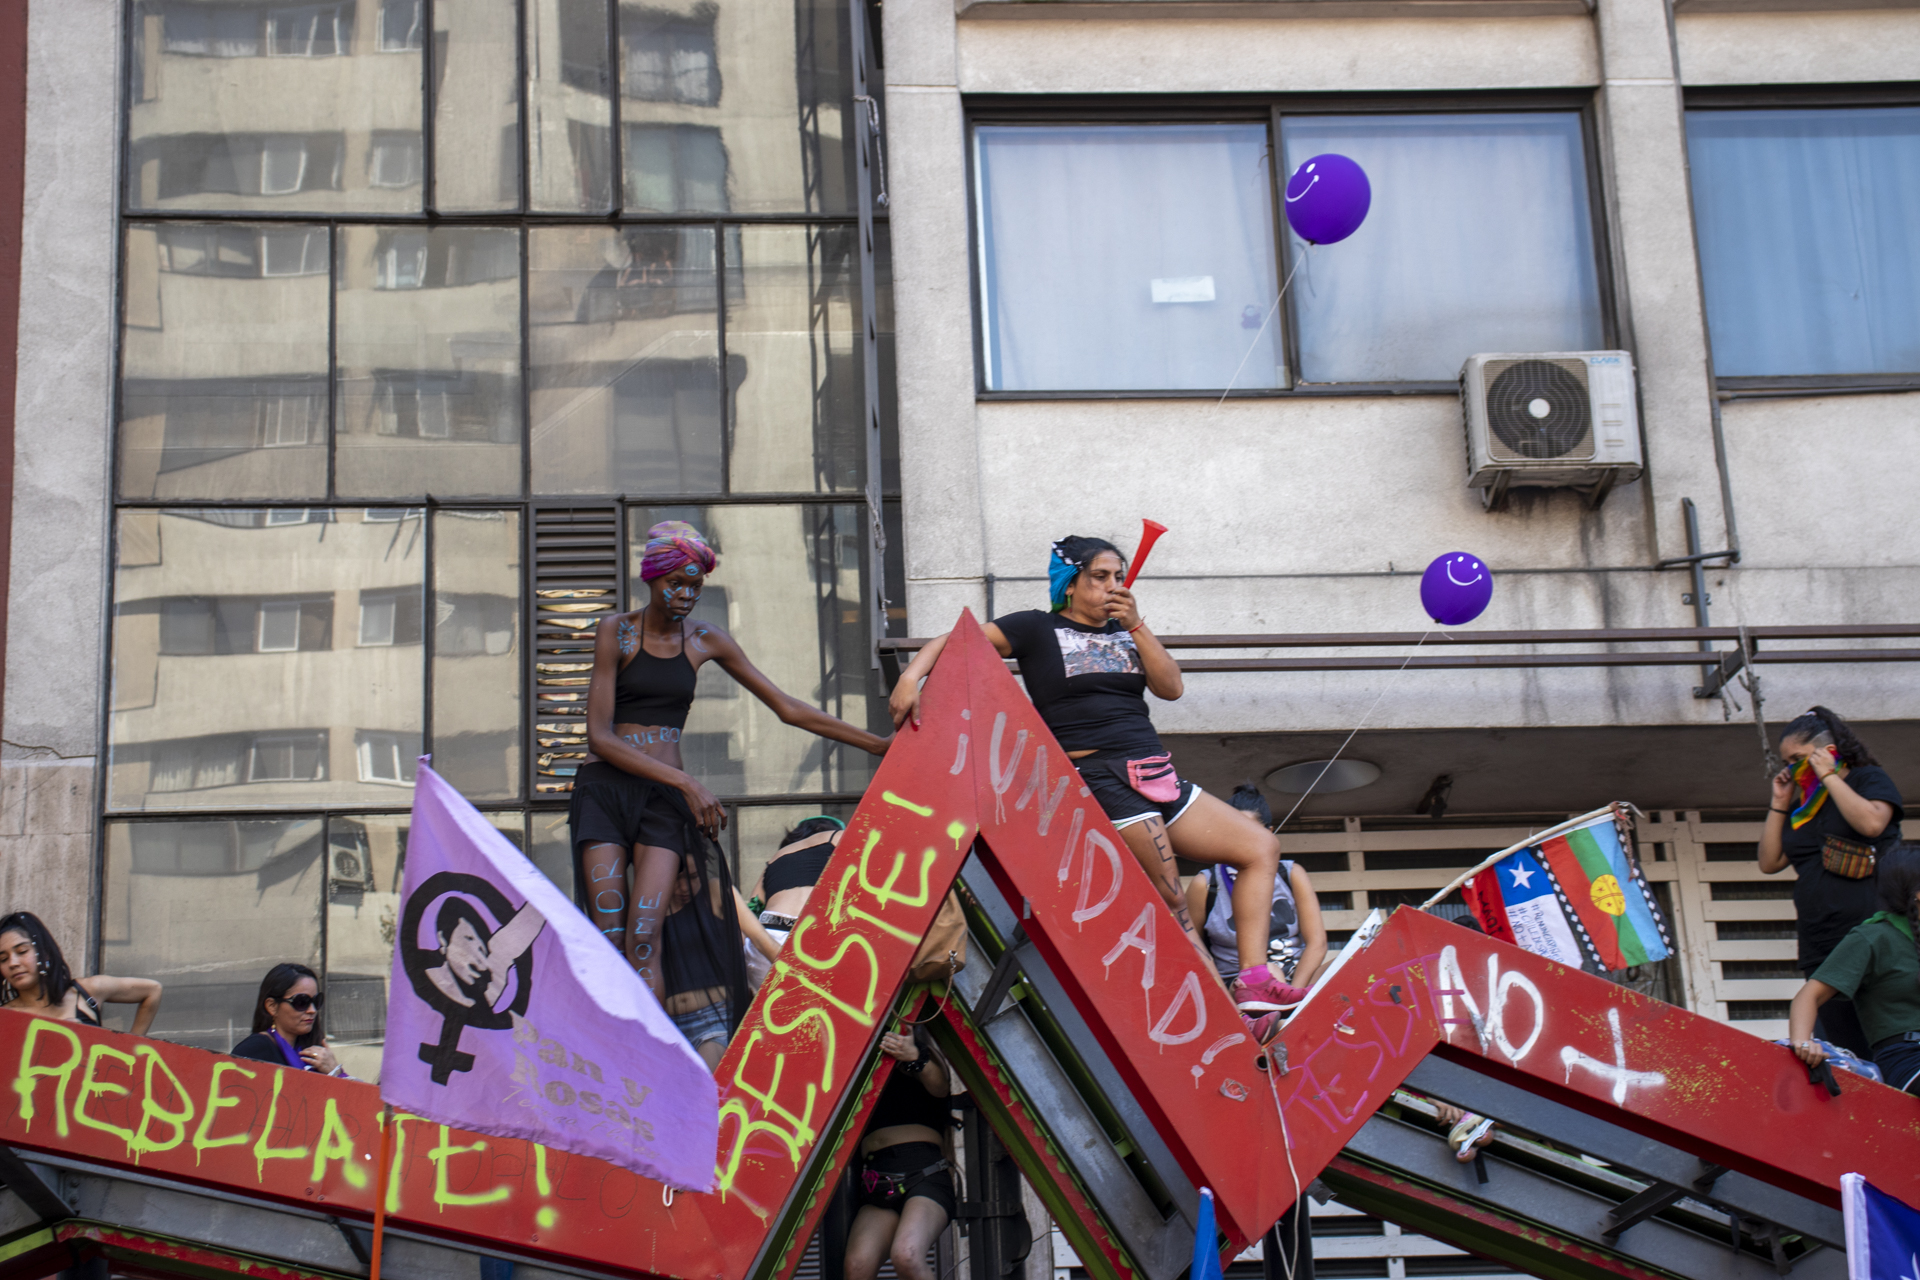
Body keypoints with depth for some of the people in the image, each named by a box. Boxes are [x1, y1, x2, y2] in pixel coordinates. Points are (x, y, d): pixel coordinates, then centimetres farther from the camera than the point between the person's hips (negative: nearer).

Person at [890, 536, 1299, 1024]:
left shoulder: (1125, 632, 19)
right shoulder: (1039, 629, 2)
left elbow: (1171, 687, 5)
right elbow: (955, 642, -5)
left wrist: (1135, 625, -4)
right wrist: (911, 676, -24)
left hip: (1158, 777, 8)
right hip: (1098, 778, -7)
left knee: (1261, 847, 1)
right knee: (1170, 899, -13)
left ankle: (1253, 981, -7)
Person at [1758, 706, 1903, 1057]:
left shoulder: (1869, 779, 5)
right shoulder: (1802, 806, 21)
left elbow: (1871, 823, -16)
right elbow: (1770, 863, 17)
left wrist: (1829, 777, -8)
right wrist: (1780, 803, 11)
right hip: (1822, 947, 6)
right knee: (1849, 1054, 0)